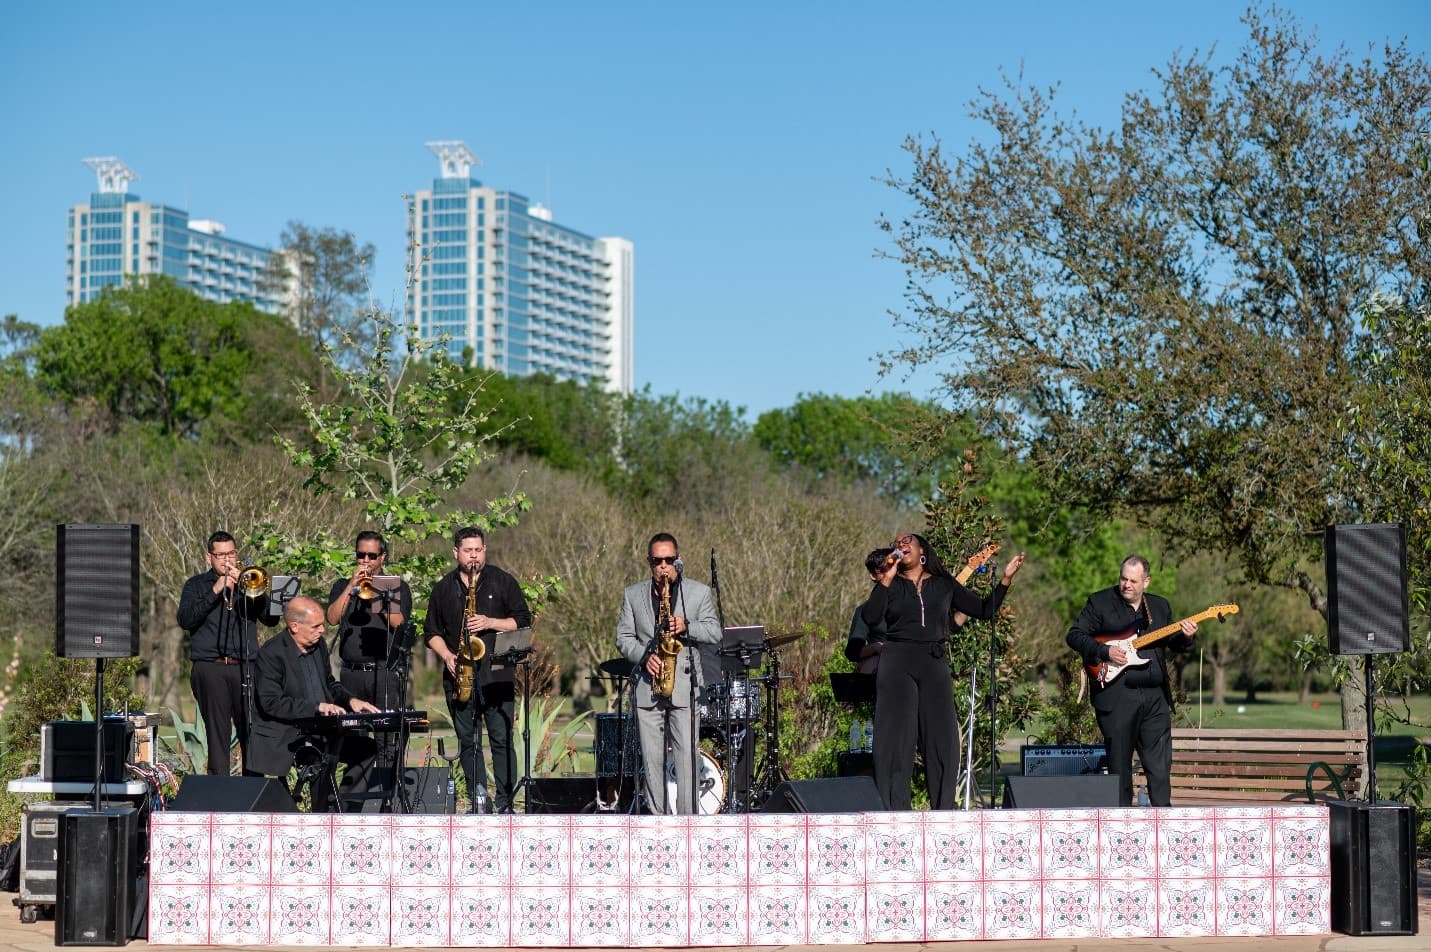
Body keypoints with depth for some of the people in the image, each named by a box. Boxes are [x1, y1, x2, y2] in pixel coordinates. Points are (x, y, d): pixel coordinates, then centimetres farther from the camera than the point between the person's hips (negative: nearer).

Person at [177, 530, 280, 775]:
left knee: (252, 732, -6)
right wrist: (215, 591, -10)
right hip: (210, 669, -1)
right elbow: (186, 620, -5)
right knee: (217, 734, -5)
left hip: (245, 669, 1)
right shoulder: (196, 585, 13)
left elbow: (271, 618, 5)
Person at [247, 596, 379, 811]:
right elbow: (271, 703, -20)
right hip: (285, 735, -7)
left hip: (321, 730, 7)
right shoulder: (272, 653, -14)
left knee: (366, 749, -3)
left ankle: (338, 800, 7)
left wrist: (350, 700, 2)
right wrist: (316, 707, -24)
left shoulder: (319, 644, 9)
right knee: (322, 761, -29)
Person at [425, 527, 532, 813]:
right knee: (467, 741, 4)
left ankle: (505, 803, -5)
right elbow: (431, 631, 15)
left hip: (497, 675, -3)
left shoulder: (503, 582, 5)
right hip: (459, 676, 3)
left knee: (501, 739, -7)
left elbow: (523, 621, 2)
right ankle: (477, 802, 9)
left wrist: (490, 623, -12)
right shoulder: (444, 588, 13)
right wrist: (447, 655, -2)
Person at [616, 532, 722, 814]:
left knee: (687, 756, -9)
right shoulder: (633, 594, 12)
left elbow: (715, 633, 5)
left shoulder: (699, 592, 9)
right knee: (651, 758, 2)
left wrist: (687, 627, -13)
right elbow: (623, 637, 8)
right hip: (647, 685, 2)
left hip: (685, 685, -2)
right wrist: (644, 657, -10)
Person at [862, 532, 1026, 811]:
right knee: (895, 738, -4)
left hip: (935, 665, 2)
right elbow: (870, 618, -8)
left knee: (942, 738, 0)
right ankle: (892, 813, -3)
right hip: (897, 664, -2)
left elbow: (985, 610, 12)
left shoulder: (944, 584, 13)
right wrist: (886, 581, -12)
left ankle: (944, 811, 6)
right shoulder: (890, 584, 8)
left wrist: (1005, 579, 4)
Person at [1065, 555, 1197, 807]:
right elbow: (1074, 636, -1)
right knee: (1119, 763, 1)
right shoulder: (1100, 602, 3)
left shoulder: (1160, 606, 16)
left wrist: (1186, 637, -3)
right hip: (1116, 697, -3)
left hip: (1155, 696, 3)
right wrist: (1105, 651, -13)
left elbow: (1173, 643, 20)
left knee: (1160, 765, 1)